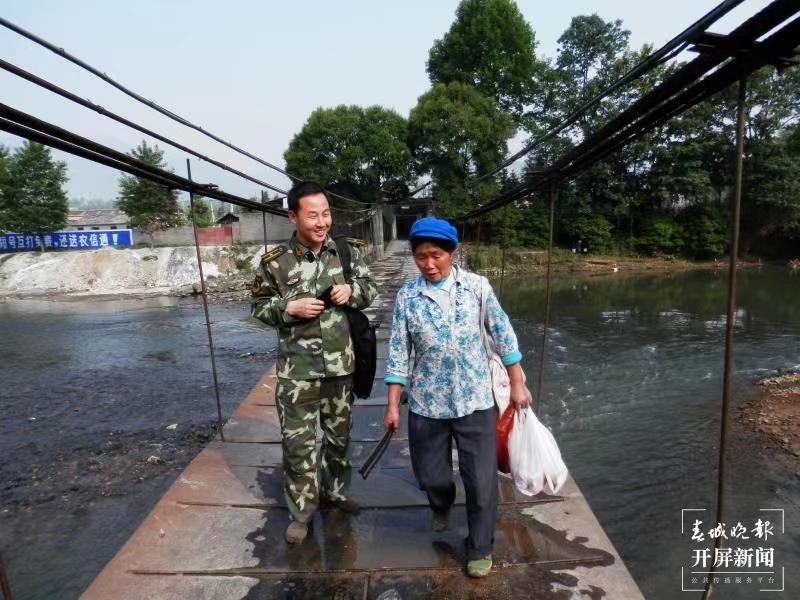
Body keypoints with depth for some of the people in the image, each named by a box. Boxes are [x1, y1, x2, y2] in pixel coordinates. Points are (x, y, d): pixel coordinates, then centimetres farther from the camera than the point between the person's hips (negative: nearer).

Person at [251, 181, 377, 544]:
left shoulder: (347, 251, 0)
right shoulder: (275, 262, -8)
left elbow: (370, 288, 9)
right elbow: (259, 307, 1)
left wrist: (352, 290, -13)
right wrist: (290, 307, -18)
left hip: (341, 364, 3)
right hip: (297, 369, -3)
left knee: (339, 434, 19)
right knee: (298, 442, 4)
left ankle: (334, 491, 42)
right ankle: (300, 511, 25)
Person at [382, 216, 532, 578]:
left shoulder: (477, 285, -6)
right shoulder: (406, 296, -5)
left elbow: (502, 333, 1)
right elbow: (398, 351, -2)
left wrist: (517, 383, 2)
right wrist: (393, 404, -2)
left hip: (475, 400, 0)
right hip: (427, 403, 1)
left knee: (481, 479, 6)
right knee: (429, 475, 14)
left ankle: (480, 548, 31)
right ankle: (442, 506, 50)